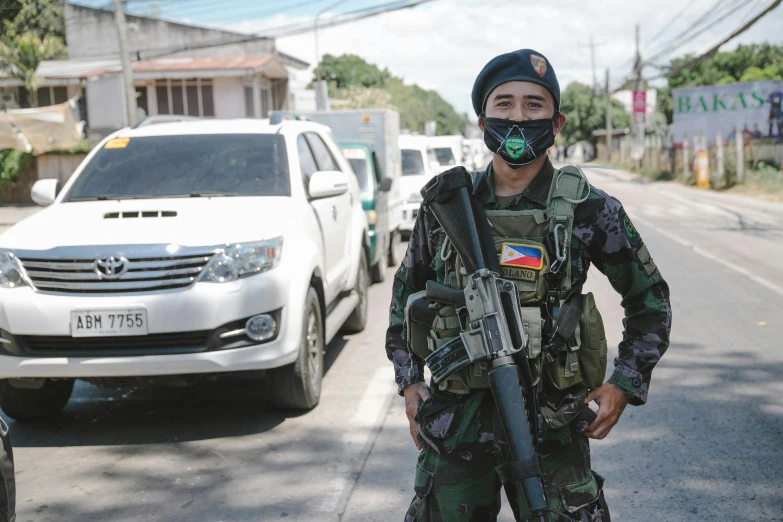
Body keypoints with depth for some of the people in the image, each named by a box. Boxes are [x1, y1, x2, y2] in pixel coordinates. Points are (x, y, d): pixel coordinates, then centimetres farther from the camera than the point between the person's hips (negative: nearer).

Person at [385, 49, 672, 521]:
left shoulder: (589, 210, -4)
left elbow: (651, 299, 7)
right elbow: (407, 291, 15)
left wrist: (625, 385, -1)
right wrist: (410, 384, 9)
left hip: (550, 427, -2)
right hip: (455, 424, 2)